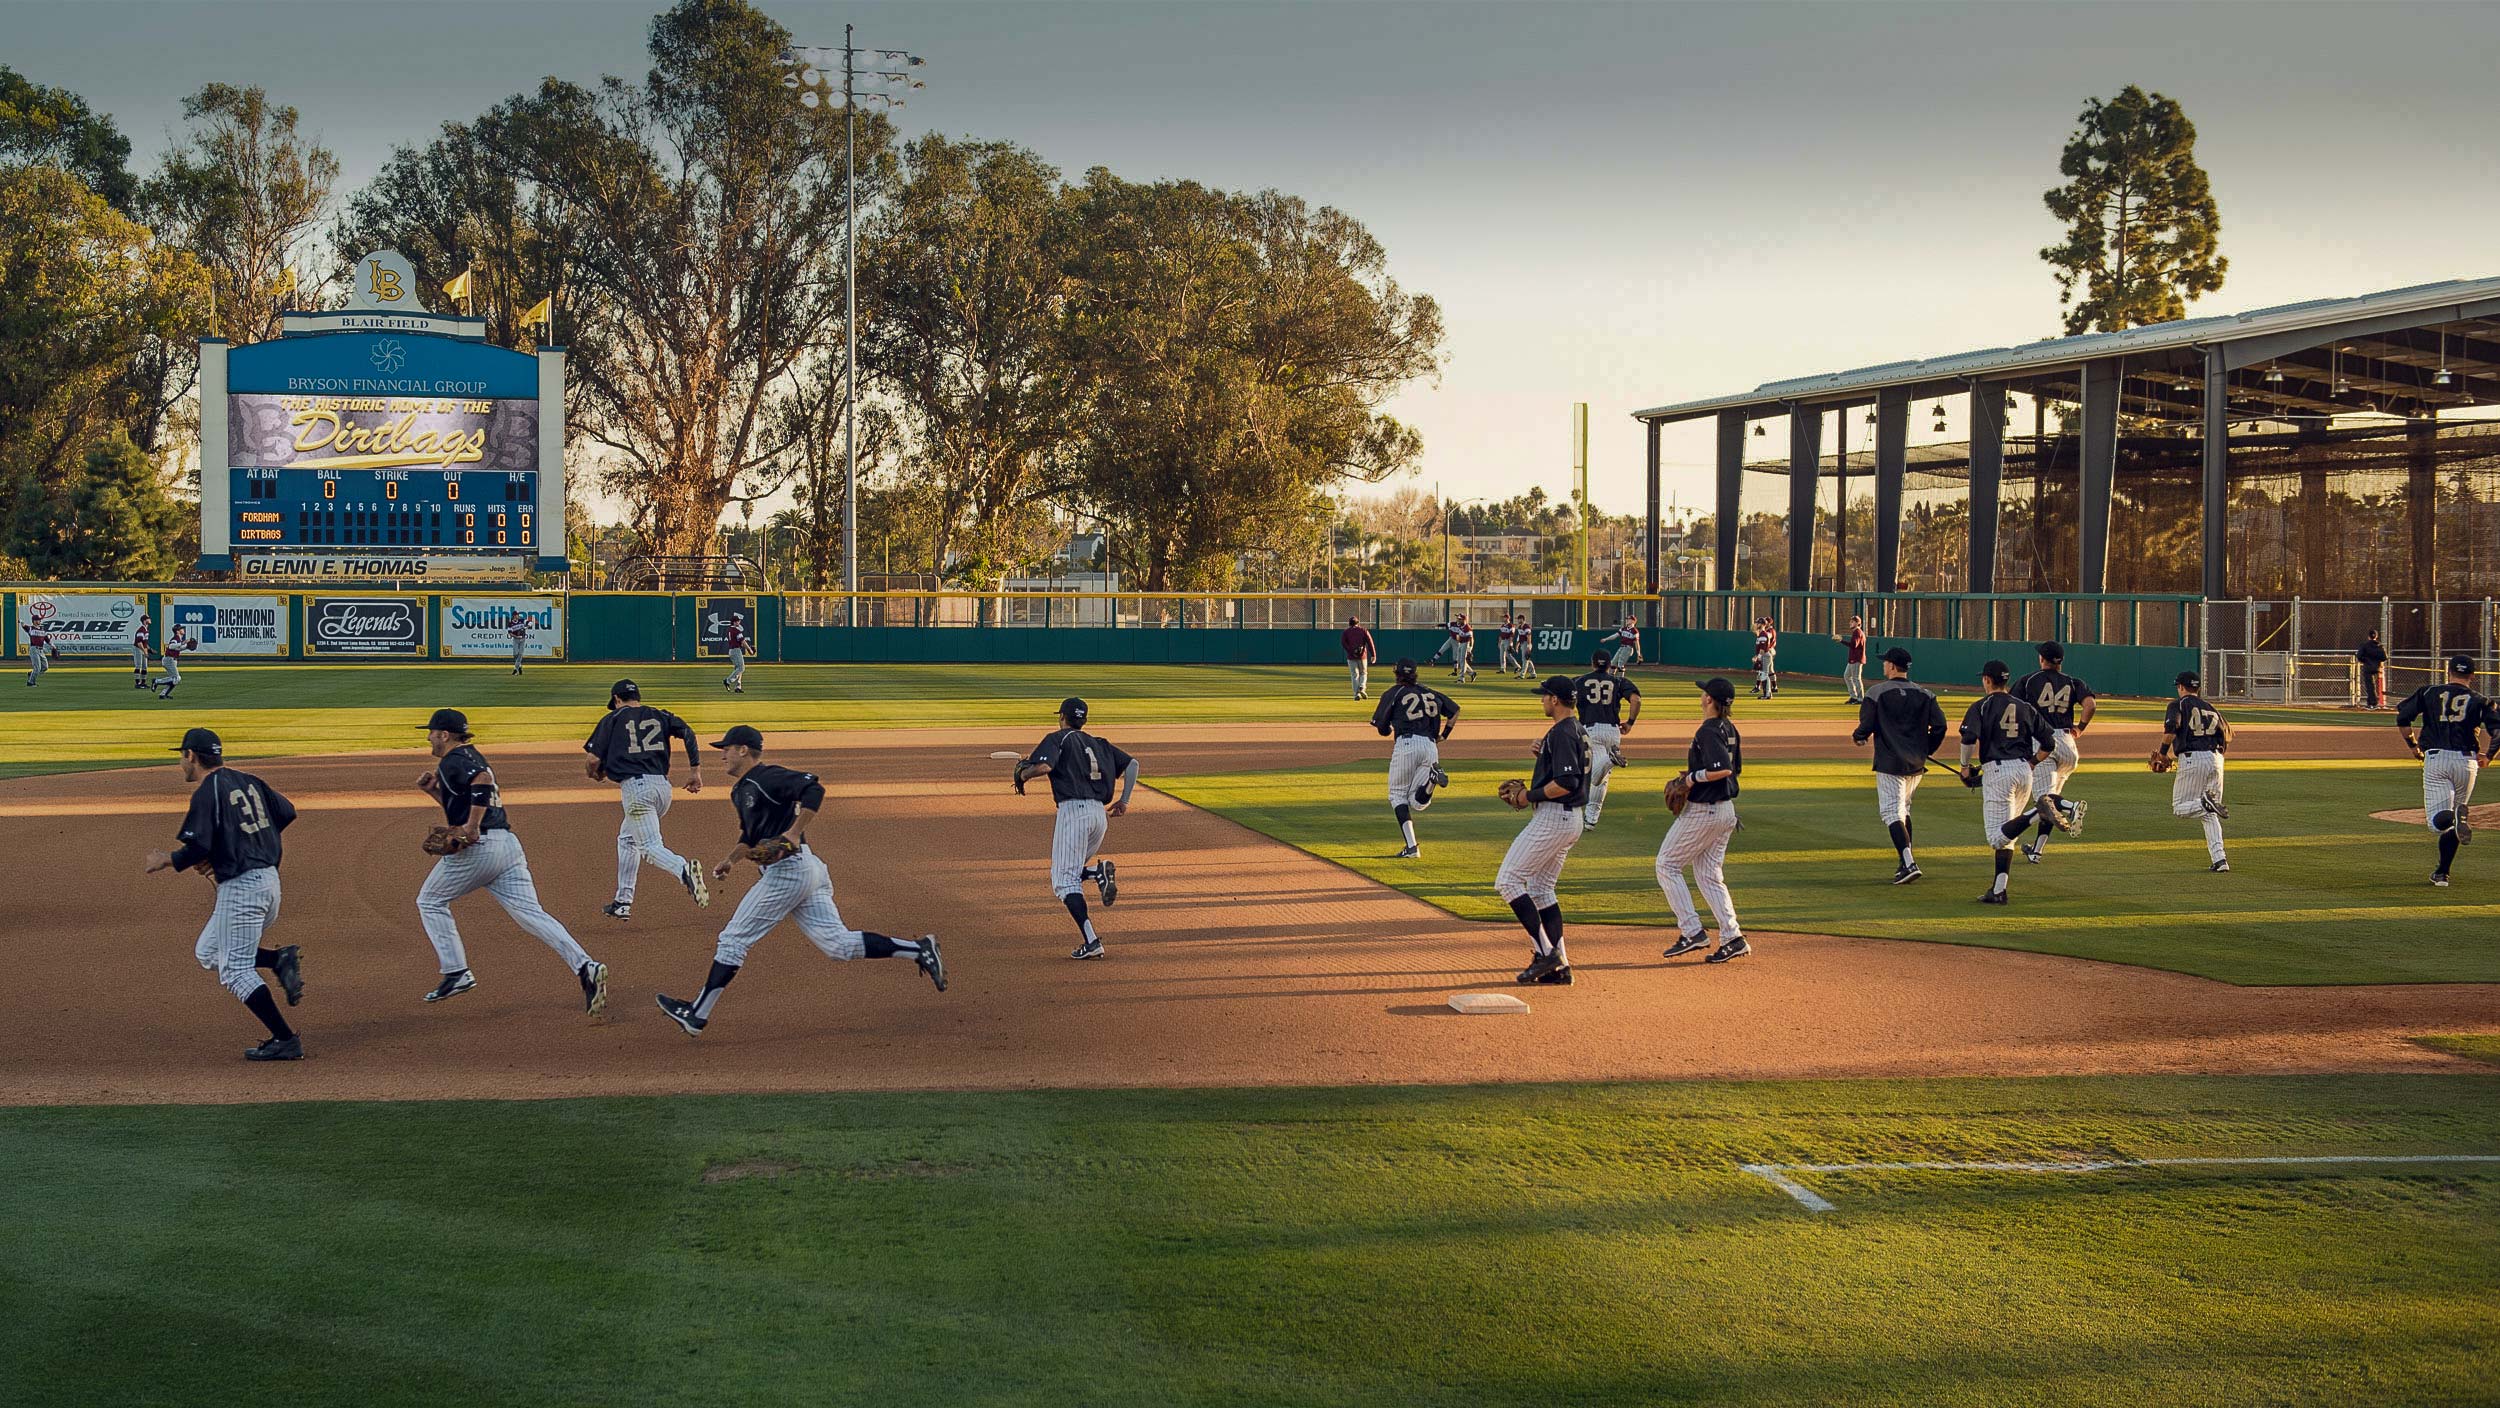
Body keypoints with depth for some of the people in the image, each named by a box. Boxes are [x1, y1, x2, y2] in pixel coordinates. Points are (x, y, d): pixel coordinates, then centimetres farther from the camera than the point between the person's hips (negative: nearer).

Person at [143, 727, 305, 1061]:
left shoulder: (207, 792, -12)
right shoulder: (247, 781, 12)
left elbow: (198, 847, -19)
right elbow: (287, 811, 16)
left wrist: (166, 861, -1)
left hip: (241, 886, -9)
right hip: (269, 879, 9)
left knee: (235, 970, -3)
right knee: (207, 953, 20)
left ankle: (285, 1040, -7)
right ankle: (280, 959, 0)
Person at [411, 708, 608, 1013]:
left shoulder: (452, 762, -5)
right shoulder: (472, 756, 25)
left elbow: (483, 779, -26)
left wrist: (472, 827, -23)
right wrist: (433, 790, 23)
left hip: (477, 848, -8)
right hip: (508, 843, 8)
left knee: (430, 900, 15)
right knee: (530, 913, -3)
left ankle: (456, 973, 8)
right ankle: (585, 967, -21)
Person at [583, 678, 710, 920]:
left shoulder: (613, 719, 8)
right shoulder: (660, 716, 18)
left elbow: (593, 760, 2)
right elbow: (687, 732, 3)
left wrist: (596, 774, 25)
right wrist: (695, 770, 4)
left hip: (635, 787, -6)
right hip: (663, 786, 6)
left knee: (650, 846, -12)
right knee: (627, 838, 24)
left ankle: (683, 869, -43)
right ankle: (623, 902, 26)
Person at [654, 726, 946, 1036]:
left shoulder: (766, 778, -10)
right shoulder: (741, 791, 22)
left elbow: (813, 789, -22)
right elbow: (750, 835, 34)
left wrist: (794, 833, -25)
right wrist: (732, 859, 19)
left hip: (787, 869, -10)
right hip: (807, 871, 10)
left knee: (733, 940, -2)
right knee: (839, 944, 2)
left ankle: (697, 1015, 3)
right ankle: (918, 950, -4)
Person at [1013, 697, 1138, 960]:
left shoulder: (1058, 739, 4)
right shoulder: (1099, 744, 23)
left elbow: (1043, 766, -14)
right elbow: (1132, 764, 16)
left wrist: (1022, 774, 5)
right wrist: (1124, 801, 15)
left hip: (1073, 810, -7)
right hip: (1100, 813, 7)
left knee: (1064, 880, -6)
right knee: (1071, 872, 22)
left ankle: (1091, 941, -21)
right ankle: (1100, 872, -12)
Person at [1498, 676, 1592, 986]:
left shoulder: (1561, 734, -18)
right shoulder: (1578, 730, 15)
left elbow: (1566, 783, -25)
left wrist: (1531, 796, -14)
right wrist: (1544, 754, 9)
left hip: (1552, 817, -11)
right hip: (1570, 818, 11)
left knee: (1507, 881, -7)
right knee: (1541, 888, 16)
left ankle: (1544, 952, -11)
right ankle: (1559, 967, 12)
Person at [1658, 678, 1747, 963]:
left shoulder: (1707, 732, -20)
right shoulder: (1729, 729, 9)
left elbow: (1724, 770, -30)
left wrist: (1694, 777, -17)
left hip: (1702, 811, -9)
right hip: (1726, 810, 9)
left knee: (1667, 865, 3)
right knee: (1709, 875, 13)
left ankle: (1692, 932, -2)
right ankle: (1733, 938, 6)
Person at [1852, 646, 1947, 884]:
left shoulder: (1877, 692, -7)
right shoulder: (1925, 694, 6)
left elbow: (1866, 726, -9)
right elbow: (1939, 725, 0)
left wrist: (1857, 737, 13)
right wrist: (1927, 750, 14)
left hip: (1890, 762, -6)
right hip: (1916, 764, 6)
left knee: (1891, 812, -5)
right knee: (1903, 811, 21)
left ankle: (1909, 864, -19)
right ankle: (1907, 862, 21)